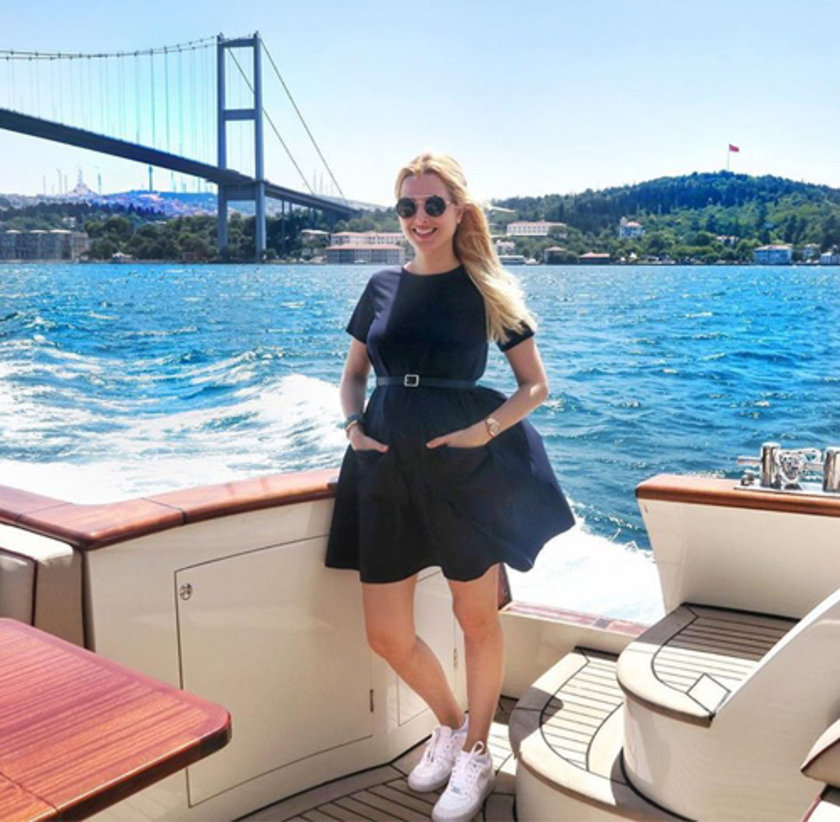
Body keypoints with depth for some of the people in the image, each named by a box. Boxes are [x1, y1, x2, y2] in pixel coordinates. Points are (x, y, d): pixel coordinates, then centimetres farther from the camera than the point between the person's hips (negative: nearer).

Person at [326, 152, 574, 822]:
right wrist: (354, 425, 1)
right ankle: (450, 723, 35)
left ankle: (475, 754, 30)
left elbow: (536, 385, 1)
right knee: (386, 634, 7)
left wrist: (484, 430, -14)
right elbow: (354, 373, 19)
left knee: (477, 618, 8)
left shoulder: (487, 292, -1)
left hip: (466, 468, -4)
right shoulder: (383, 287, 9)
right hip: (388, 470, 4)